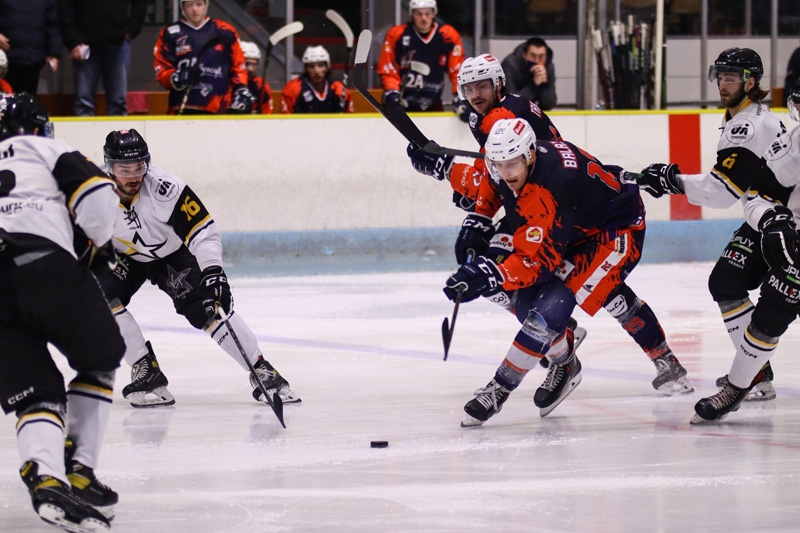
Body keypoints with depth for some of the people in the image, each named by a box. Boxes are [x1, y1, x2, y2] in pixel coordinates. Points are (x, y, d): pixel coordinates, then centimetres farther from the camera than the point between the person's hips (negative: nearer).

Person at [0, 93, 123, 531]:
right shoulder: (45, 149, 18)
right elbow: (96, 196, 3)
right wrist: (101, 244, 20)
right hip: (44, 261, -4)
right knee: (100, 359, 19)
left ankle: (44, 476, -23)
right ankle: (79, 471, 9)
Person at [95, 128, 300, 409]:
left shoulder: (164, 187, -32)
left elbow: (203, 229, -29)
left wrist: (212, 271, -40)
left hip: (172, 254, -2)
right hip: (123, 259, 2)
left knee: (206, 307, -19)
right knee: (100, 294, -24)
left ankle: (261, 371, -8)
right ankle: (146, 372, -14)